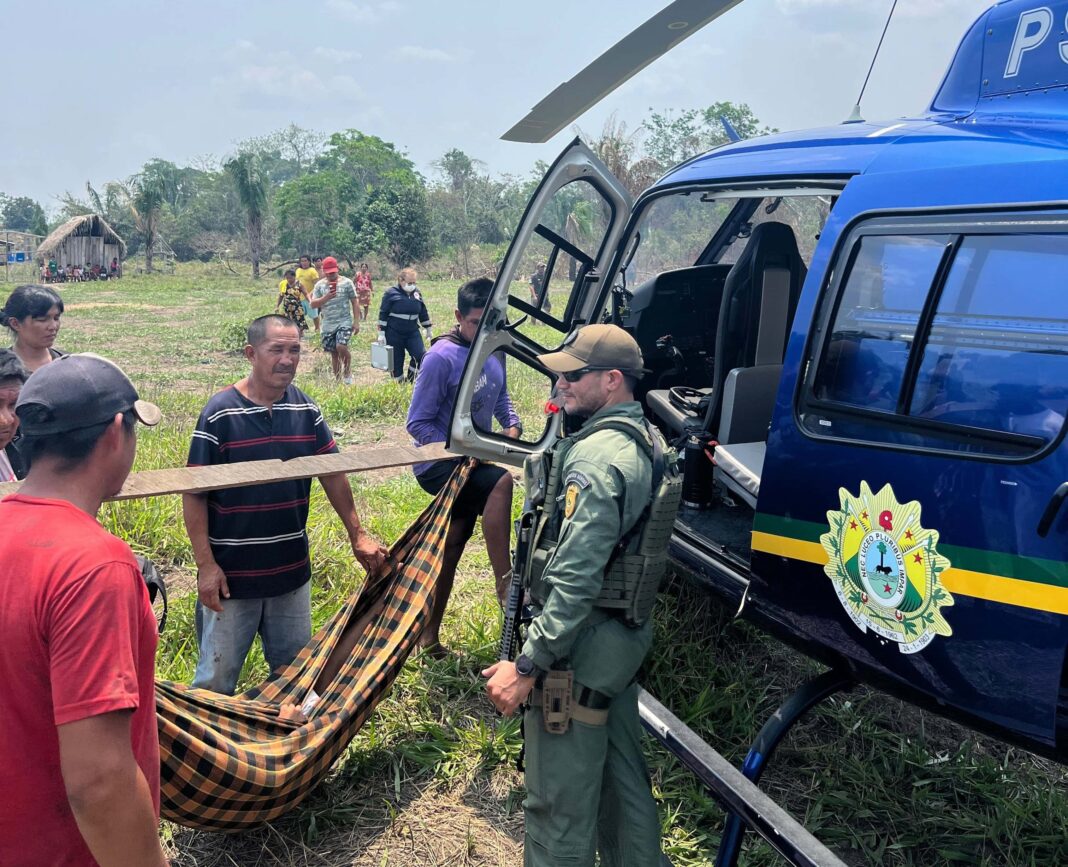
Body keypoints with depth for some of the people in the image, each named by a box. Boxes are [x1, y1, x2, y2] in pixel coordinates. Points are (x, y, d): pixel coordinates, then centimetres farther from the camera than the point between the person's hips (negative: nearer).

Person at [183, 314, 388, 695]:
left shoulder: (304, 409, 0)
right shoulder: (220, 413, -14)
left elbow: (332, 473, 9)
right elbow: (194, 493, -12)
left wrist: (357, 535, 9)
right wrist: (205, 564, -14)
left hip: (292, 571, 4)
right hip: (232, 575, -4)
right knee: (217, 679, 10)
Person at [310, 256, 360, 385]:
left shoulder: (346, 283, -1)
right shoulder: (320, 285, 5)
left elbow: (354, 303, 1)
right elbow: (313, 304, 0)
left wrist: (356, 322, -5)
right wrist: (326, 297, -17)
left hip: (344, 322, -3)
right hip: (328, 325, 3)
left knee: (341, 347, -24)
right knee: (333, 353, 7)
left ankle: (348, 373, 0)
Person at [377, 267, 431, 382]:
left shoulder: (416, 292, 6)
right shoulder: (391, 293, -7)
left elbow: (423, 312, 16)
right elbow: (383, 314, -6)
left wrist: (428, 329, 19)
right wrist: (381, 334, -9)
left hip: (413, 333, 4)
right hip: (394, 334, -4)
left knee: (420, 356, -12)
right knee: (396, 361, 2)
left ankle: (410, 380, 6)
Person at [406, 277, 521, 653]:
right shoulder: (442, 358, -19)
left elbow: (500, 396, 20)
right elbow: (418, 423, -17)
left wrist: (512, 425, -1)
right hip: (438, 465, -8)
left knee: (453, 542, 14)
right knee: (501, 481, -34)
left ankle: (429, 632, 28)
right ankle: (505, 583, -28)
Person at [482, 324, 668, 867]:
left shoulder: (595, 456, -22)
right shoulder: (639, 440, 8)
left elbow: (575, 579, -27)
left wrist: (526, 666, -23)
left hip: (581, 652, -10)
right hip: (623, 640, 10)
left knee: (560, 803, 4)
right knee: (623, 779, 24)